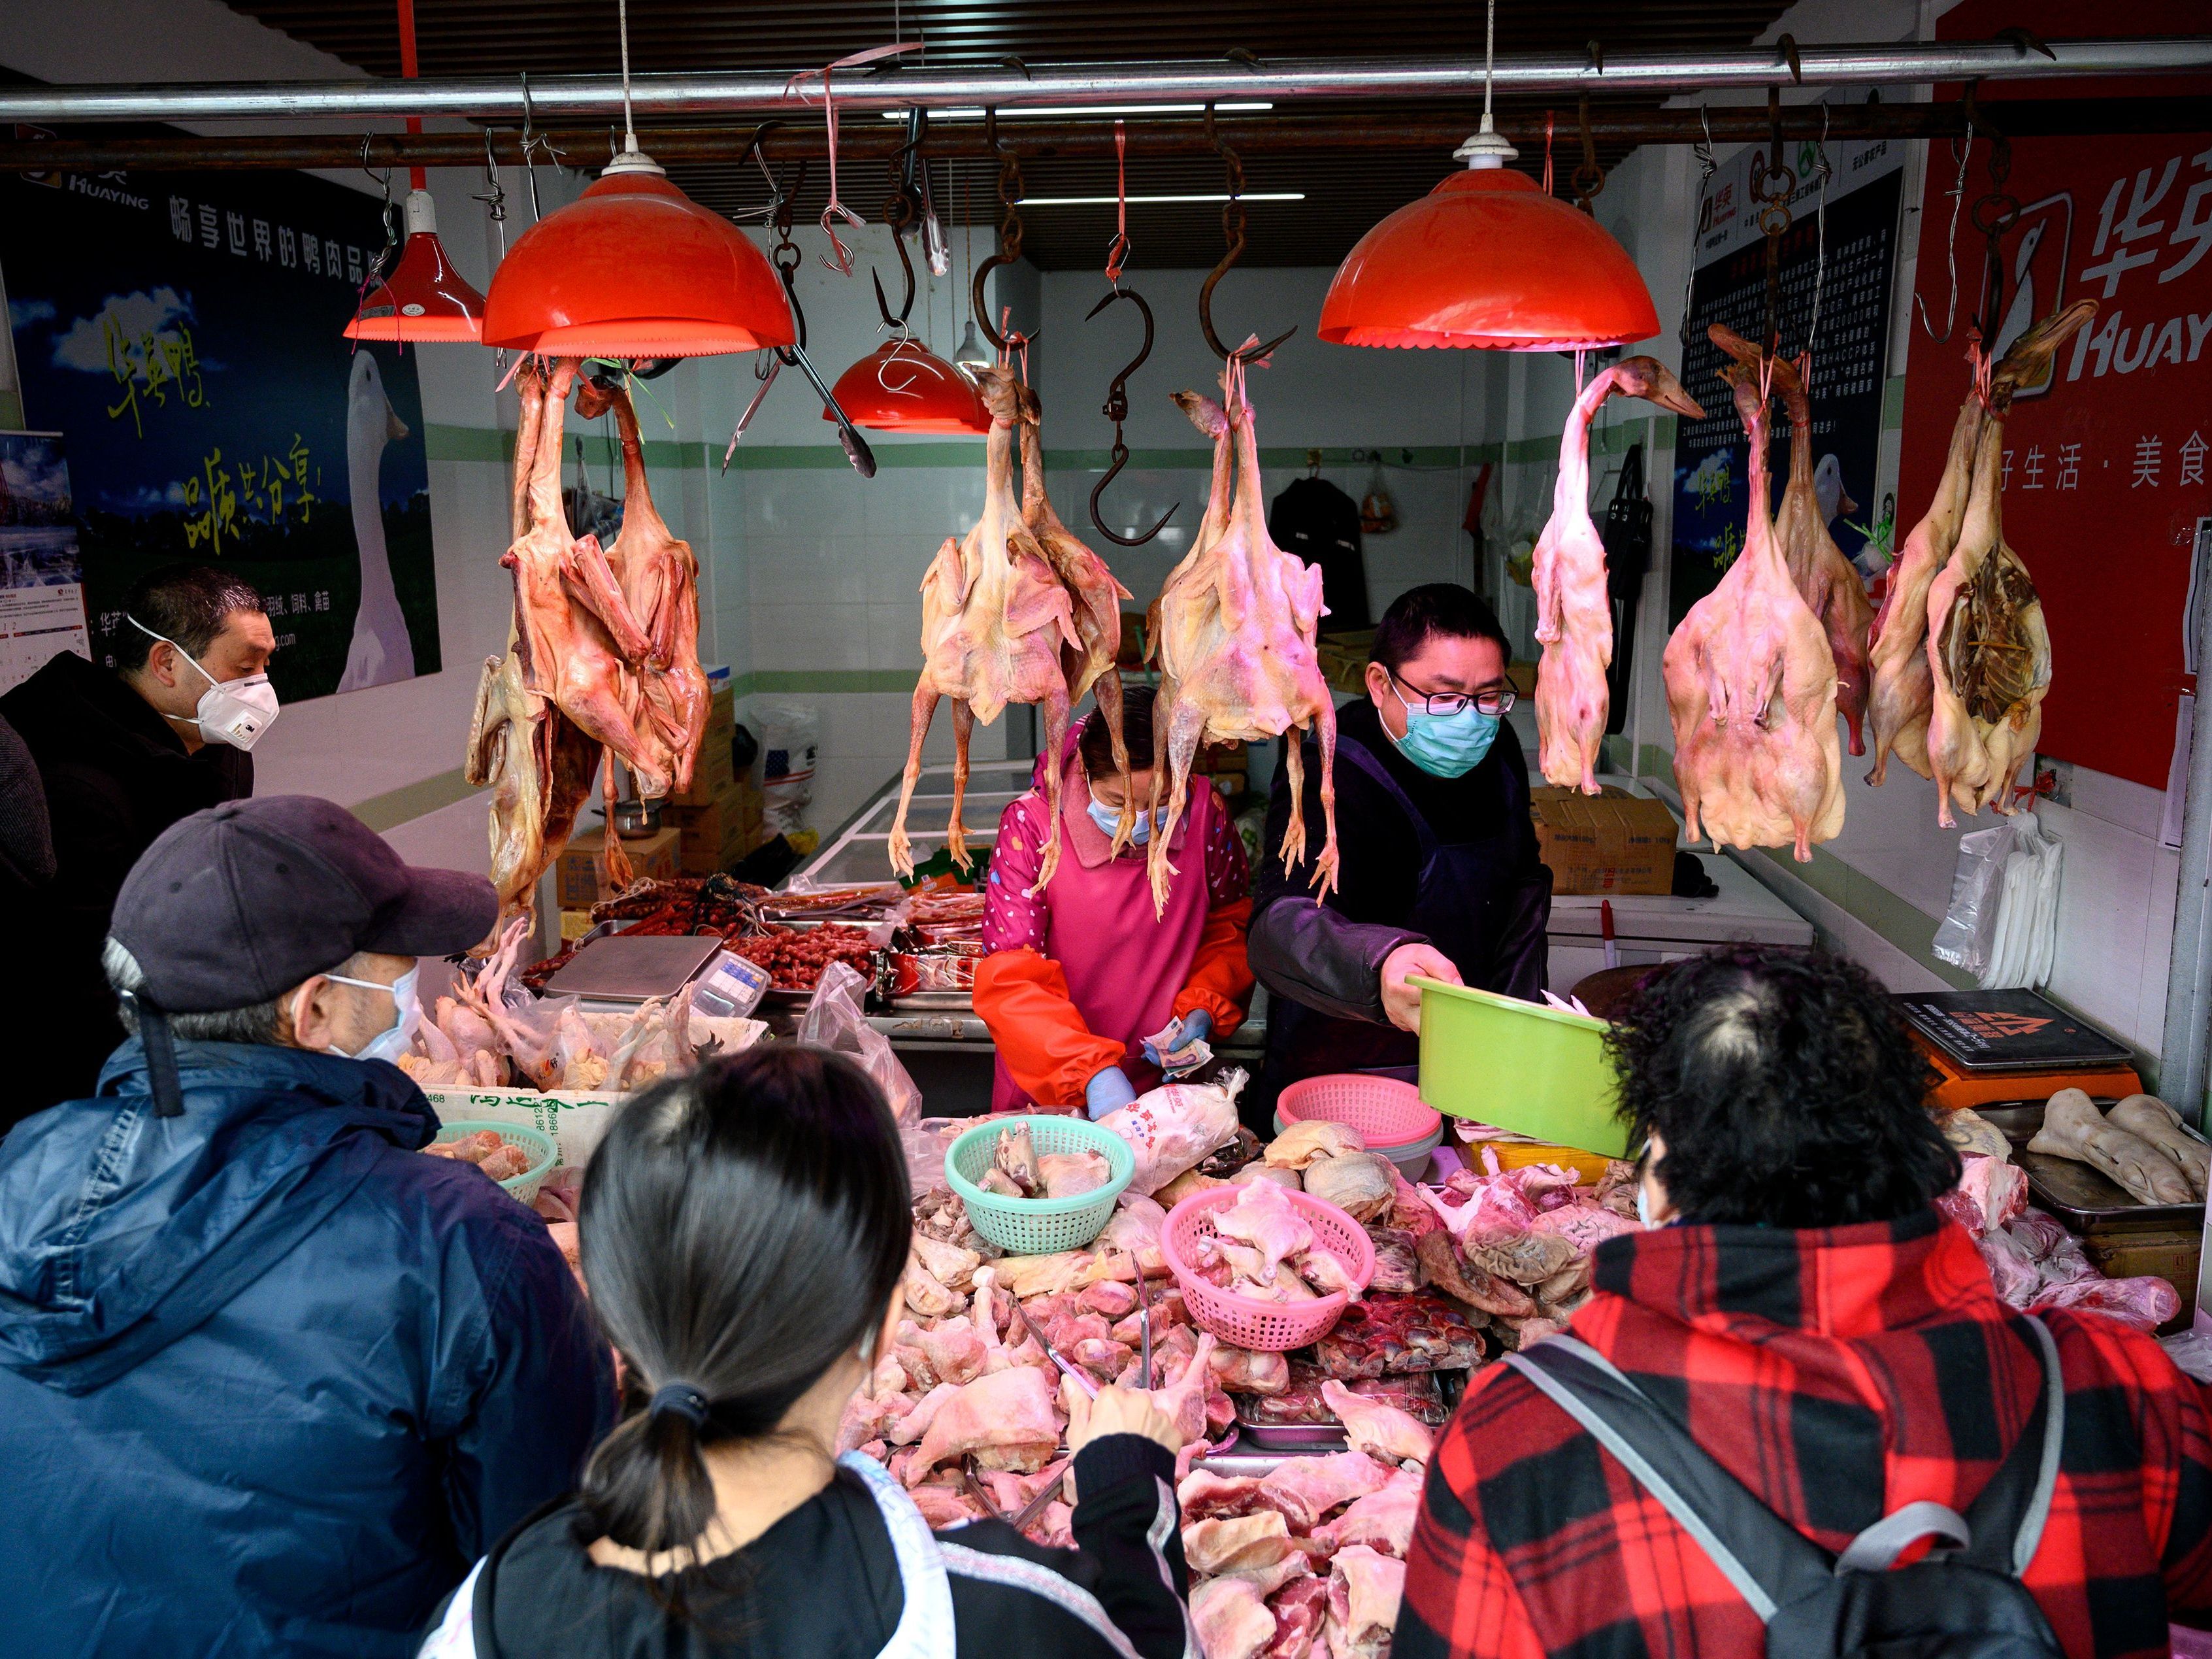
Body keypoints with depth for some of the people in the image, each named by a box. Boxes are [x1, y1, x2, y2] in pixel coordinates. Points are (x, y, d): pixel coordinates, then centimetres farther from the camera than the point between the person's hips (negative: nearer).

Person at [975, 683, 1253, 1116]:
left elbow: (1232, 926, 11)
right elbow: (1010, 979, -17)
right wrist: (1093, 1072, -29)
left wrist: (1203, 1010, -6)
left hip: (1165, 1079, -1)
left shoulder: (1204, 812, -5)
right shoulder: (1031, 826, -13)